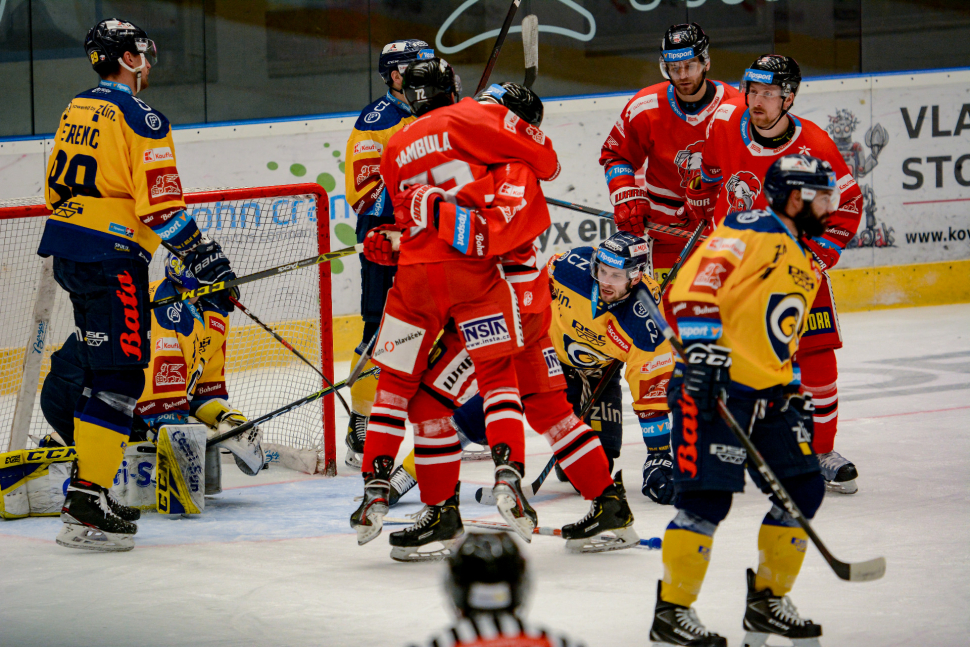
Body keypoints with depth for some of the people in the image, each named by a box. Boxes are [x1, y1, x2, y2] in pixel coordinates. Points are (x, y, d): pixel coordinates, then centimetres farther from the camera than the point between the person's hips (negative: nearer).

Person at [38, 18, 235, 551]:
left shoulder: (76, 111, 14)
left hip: (66, 248, 9)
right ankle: (86, 507, -16)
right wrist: (201, 253, -10)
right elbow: (159, 203, -17)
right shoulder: (137, 117, -12)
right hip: (111, 256, -9)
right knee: (119, 377, -9)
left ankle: (89, 491, 20)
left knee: (103, 371, 18)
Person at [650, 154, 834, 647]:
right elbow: (696, 280, -21)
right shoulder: (752, 230, -8)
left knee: (804, 488, 6)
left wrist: (794, 393, 24)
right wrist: (702, 345, -30)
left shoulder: (807, 265, 22)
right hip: (715, 385, -9)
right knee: (708, 496, -12)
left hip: (769, 395, 9)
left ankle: (767, 602, 19)